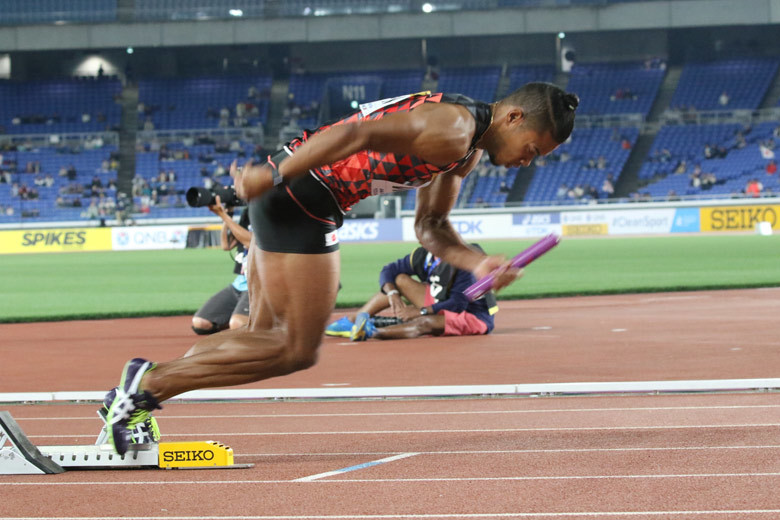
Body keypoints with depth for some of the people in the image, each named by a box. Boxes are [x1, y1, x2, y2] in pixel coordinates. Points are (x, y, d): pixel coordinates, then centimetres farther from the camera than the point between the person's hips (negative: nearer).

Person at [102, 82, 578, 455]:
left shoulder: (468, 150, 14)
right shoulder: (452, 131, -19)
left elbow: (430, 226, 19)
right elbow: (356, 135, -26)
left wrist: (478, 263, 2)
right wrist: (273, 175, -25)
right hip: (298, 196, -10)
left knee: (267, 337, 13)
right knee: (298, 350, -5)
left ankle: (136, 395, 12)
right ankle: (150, 383, -3)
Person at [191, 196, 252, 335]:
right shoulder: (247, 214, 13)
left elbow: (250, 241, -23)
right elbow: (226, 245, 14)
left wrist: (222, 214, -19)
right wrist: (226, 216, 2)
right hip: (239, 284, 8)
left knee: (237, 324, -32)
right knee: (199, 323, -1)